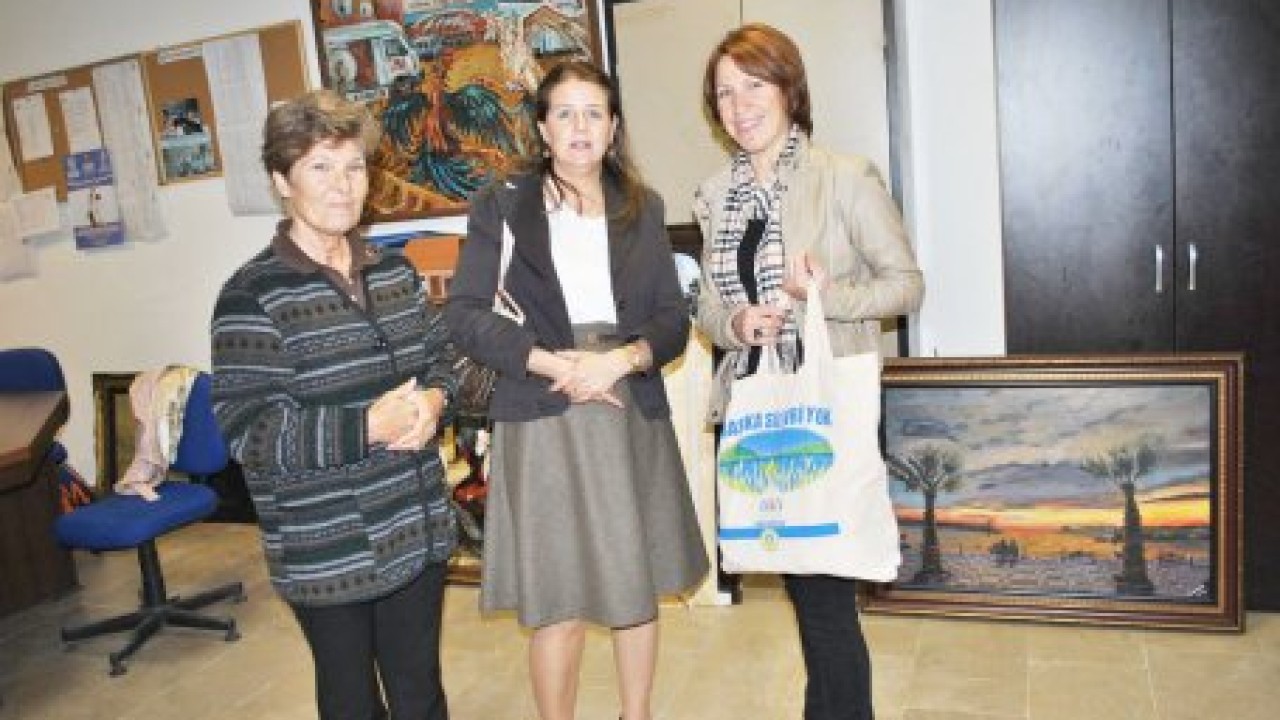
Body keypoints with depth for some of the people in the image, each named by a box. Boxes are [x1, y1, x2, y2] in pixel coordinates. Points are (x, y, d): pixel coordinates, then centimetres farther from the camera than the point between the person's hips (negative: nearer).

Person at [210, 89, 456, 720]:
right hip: (325, 550, -5)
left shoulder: (394, 272, 6)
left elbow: (442, 357, 14)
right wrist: (368, 426, -24)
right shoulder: (252, 295, -12)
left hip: (417, 530, 5)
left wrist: (433, 399, -9)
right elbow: (246, 430, -17)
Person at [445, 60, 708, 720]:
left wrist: (622, 358, -14)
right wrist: (552, 363, -14)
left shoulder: (643, 208, 10)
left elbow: (673, 319, 6)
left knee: (638, 589, 13)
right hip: (543, 422, -3)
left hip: (633, 417, 3)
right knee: (559, 607, 2)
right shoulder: (501, 206, 2)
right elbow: (463, 314, -4)